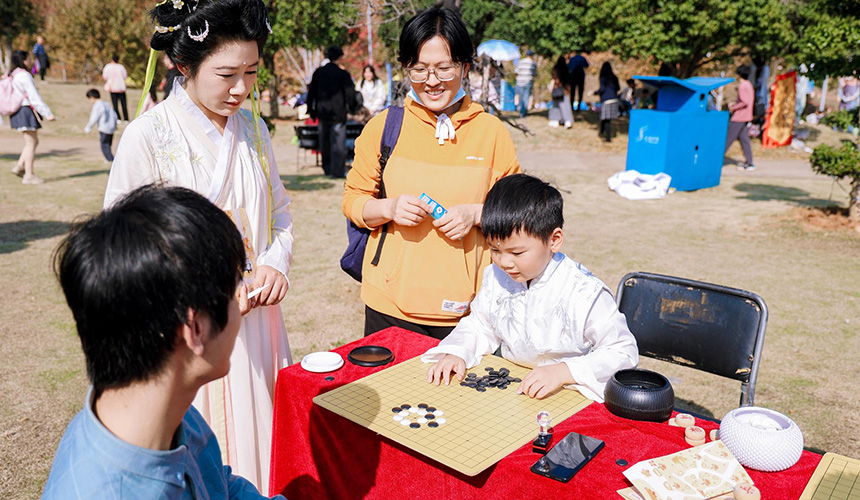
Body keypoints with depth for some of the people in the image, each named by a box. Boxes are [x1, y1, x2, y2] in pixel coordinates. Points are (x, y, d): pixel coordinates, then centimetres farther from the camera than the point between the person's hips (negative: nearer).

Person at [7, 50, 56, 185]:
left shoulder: (12, 75, 15)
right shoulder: (24, 75, -14)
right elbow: (34, 96, -17)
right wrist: (47, 113, -17)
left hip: (17, 112, 9)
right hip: (26, 111, -9)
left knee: (33, 142, 17)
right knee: (31, 143, -4)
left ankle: (19, 166, 12)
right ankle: (29, 175, -2)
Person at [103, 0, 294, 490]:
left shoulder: (252, 129, 4)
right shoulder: (147, 137, -13)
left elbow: (280, 212, 12)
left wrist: (275, 263, -7)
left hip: (255, 321, 5)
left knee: (260, 439, 16)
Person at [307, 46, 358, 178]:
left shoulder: (318, 73, 4)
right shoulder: (343, 74, -10)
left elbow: (312, 92, 7)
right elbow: (350, 93, -8)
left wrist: (311, 110, 15)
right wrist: (351, 107, 9)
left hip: (323, 112, 5)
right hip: (338, 113, -5)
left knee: (325, 143, 16)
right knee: (338, 143, 0)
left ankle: (327, 169, 26)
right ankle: (337, 171, 0)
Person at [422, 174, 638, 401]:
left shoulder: (585, 293, -17)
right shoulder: (496, 277, 1)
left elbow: (623, 352, -12)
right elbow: (478, 326, 17)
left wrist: (564, 371, -23)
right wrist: (456, 353, -3)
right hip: (509, 390, 4)